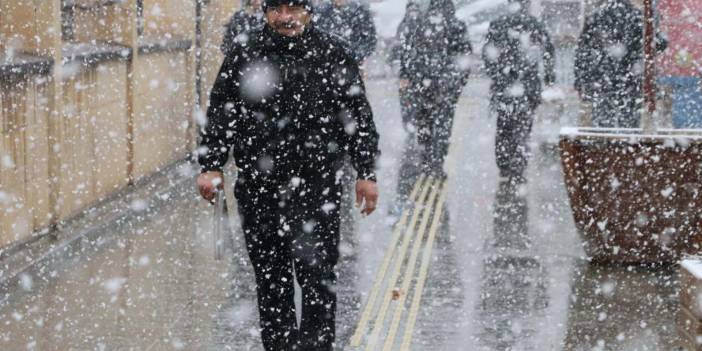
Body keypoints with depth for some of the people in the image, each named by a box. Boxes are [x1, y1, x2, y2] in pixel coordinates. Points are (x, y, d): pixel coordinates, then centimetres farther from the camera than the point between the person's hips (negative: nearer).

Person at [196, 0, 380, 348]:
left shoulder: (332, 55, 4)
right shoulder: (243, 56, 6)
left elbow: (358, 117, 6)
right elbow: (219, 115, 8)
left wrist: (366, 173, 2)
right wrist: (210, 165, -2)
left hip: (316, 186, -2)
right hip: (258, 187, 2)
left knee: (316, 273, -4)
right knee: (270, 277, 8)